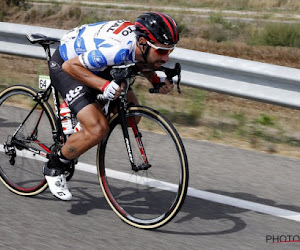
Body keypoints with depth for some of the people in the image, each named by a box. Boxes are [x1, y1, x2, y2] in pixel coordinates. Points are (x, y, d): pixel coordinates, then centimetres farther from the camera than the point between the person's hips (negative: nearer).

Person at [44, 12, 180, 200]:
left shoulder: (144, 42, -17)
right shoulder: (117, 49, -40)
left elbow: (144, 67, 7)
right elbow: (71, 65, -30)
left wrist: (157, 80, -14)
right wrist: (104, 85, -41)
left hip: (95, 66, 8)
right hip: (66, 65, -8)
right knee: (98, 129, -20)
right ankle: (54, 168, 2)